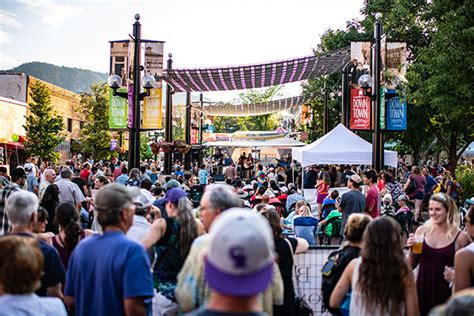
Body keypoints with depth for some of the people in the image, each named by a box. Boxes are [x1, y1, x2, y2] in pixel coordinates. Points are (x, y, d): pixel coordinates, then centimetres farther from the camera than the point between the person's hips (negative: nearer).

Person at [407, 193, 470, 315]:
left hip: (446, 293, -2)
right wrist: (412, 250, -9)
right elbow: (411, 265, 8)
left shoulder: (460, 237, -8)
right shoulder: (422, 230, 0)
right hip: (422, 290, 3)